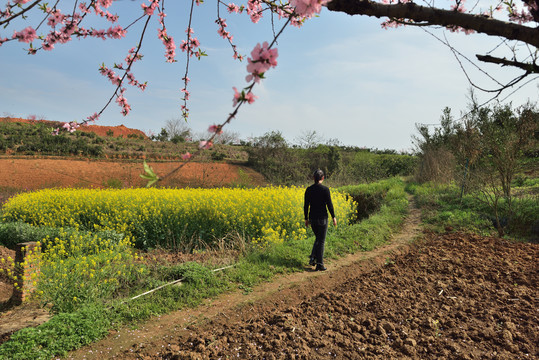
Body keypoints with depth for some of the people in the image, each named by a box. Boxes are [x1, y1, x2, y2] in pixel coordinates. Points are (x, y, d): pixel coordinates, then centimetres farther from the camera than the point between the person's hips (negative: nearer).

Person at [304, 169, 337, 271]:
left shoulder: (308, 189, 0)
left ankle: (312, 258, 9)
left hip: (312, 217, 4)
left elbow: (306, 205, 3)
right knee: (321, 241, 5)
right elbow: (329, 204, -11)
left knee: (317, 238, 22)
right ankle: (319, 264, 8)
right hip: (322, 217, -4)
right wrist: (334, 217, 0)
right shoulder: (325, 189, -11)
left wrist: (306, 218, 12)